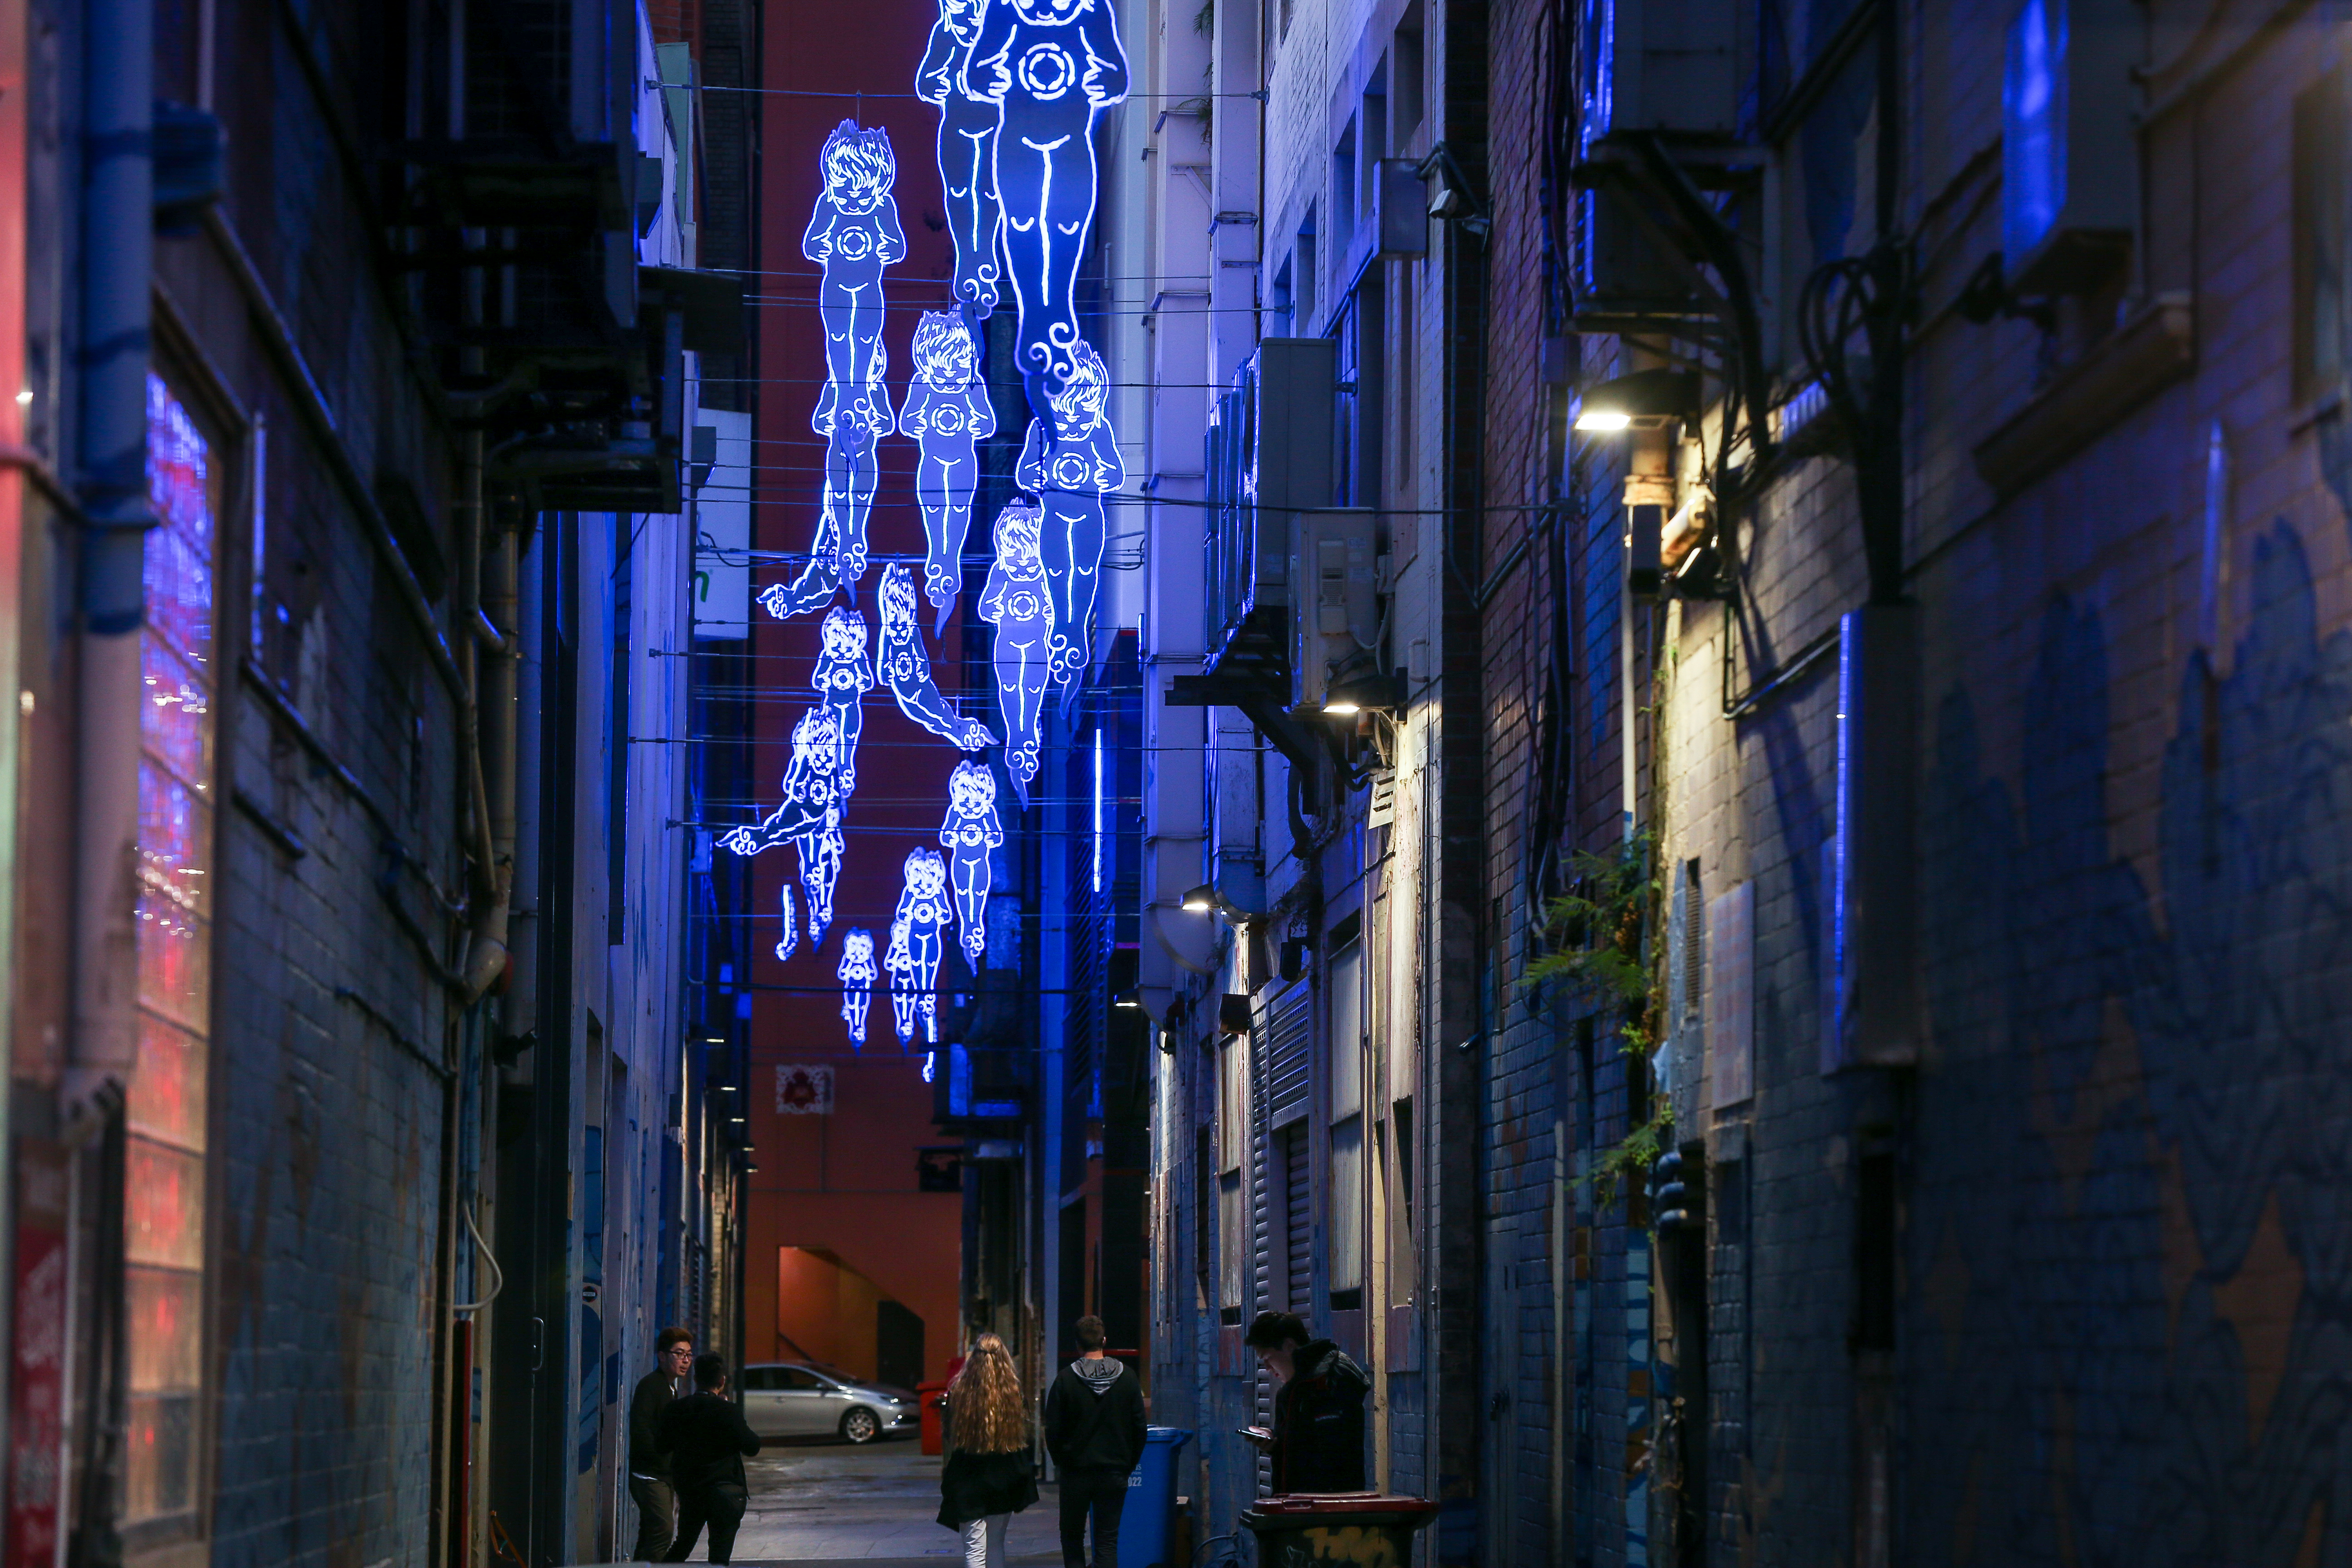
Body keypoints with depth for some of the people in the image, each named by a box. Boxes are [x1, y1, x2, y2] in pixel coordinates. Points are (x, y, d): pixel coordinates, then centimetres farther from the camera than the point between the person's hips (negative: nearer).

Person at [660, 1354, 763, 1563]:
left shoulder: (675, 1410, 0)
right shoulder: (728, 1411, -15)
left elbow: (666, 1444, 10)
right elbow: (753, 1447, -11)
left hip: (687, 1489, 5)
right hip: (724, 1489, -5)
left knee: (683, 1545, 20)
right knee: (720, 1552, 1)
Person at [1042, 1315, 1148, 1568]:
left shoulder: (1066, 1379, -8)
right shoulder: (1127, 1377, -2)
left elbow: (1053, 1430, -5)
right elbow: (1139, 1428, 3)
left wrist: (1063, 1462, 10)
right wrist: (1128, 1466, 13)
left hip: (1076, 1472, -1)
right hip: (1115, 1473, 1)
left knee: (1072, 1537, 12)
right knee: (1108, 1541, 4)